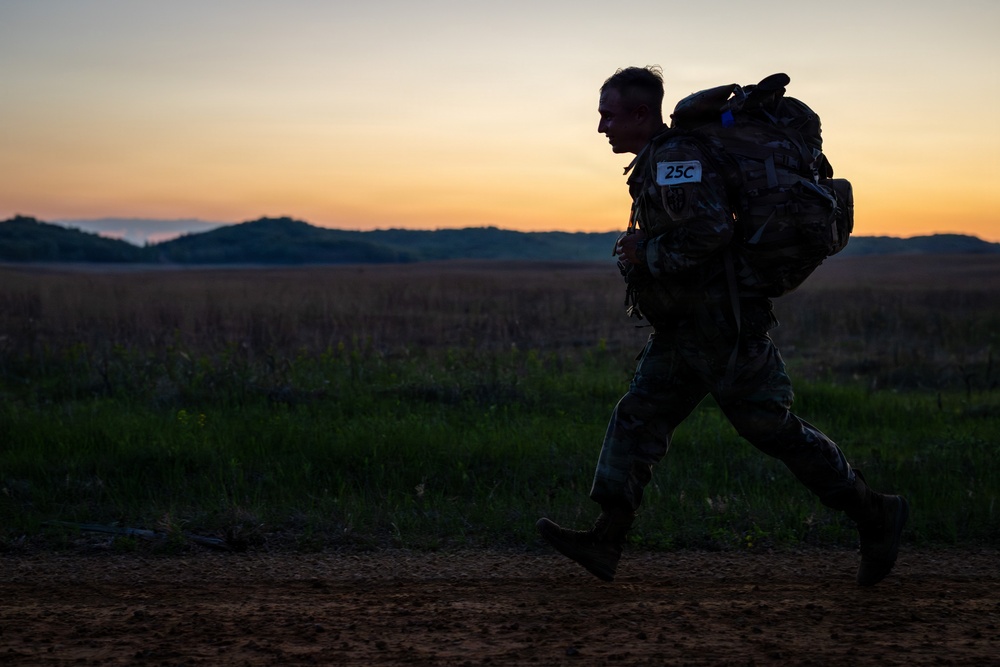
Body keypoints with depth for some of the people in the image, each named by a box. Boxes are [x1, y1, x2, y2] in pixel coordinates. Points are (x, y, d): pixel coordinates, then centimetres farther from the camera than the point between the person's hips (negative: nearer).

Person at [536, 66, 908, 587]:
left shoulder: (675, 158, -18)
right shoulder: (656, 162, 14)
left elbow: (709, 231, -30)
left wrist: (647, 254, -18)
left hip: (722, 329, -10)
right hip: (682, 334, 10)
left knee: (775, 430, -2)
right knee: (637, 421, 3)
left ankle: (874, 515, 12)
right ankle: (605, 541, 1)